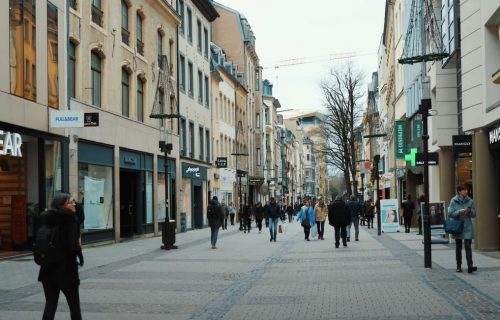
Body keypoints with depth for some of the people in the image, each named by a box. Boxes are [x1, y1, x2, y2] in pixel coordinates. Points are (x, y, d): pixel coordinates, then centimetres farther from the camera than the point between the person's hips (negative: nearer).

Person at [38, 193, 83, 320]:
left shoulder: (47, 219, 6)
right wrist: (79, 249, -4)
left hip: (48, 270, 6)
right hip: (66, 271, -6)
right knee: (74, 306, 10)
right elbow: (73, 247, -23)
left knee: (50, 305, 10)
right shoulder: (69, 219, -15)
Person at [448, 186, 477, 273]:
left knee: (468, 246, -11)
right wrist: (460, 211, -21)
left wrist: (469, 211, -15)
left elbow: (474, 214, 5)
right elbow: (450, 213, -8)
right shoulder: (453, 201, -3)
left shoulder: (470, 201, 2)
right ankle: (458, 266, 19)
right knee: (458, 247, 10)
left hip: (467, 227, 0)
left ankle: (470, 266, -18)